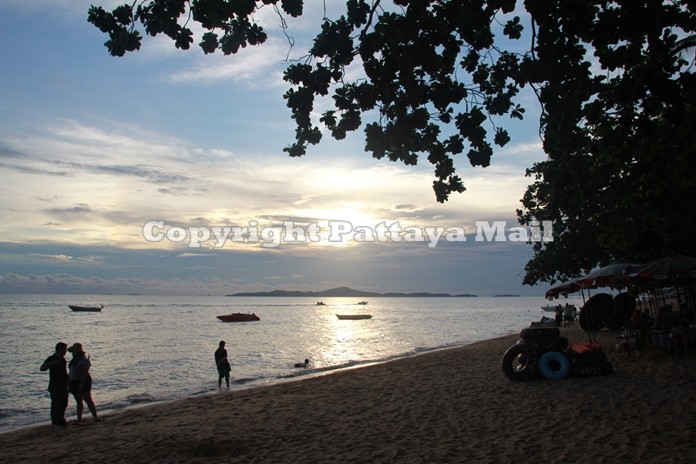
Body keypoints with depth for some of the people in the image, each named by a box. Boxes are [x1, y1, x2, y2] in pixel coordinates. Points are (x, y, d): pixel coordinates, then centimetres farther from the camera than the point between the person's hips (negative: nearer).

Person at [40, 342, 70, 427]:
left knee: (64, 403, 13)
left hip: (63, 385, 8)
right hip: (55, 386, -8)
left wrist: (68, 380, 18)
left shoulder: (62, 359, 12)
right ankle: (55, 422, 6)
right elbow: (41, 368, -24)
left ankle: (61, 419, 25)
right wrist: (52, 363, -36)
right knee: (56, 404, -4)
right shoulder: (51, 359, -12)